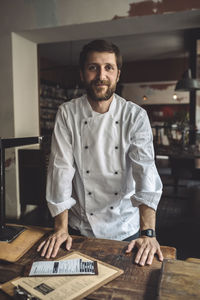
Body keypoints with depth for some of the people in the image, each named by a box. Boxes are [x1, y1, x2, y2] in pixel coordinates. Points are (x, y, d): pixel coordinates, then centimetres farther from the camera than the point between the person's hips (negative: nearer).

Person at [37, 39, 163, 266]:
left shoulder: (135, 116, -9)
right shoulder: (67, 114, -8)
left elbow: (145, 169, -17)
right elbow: (61, 169, -11)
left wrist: (148, 232, -26)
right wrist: (60, 228, -14)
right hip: (80, 227, 1)